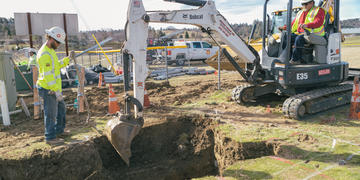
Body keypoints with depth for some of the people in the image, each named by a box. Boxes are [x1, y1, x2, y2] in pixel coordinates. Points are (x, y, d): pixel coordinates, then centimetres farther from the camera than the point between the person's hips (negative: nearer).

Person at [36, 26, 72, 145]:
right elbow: (48, 75, -25)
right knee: (51, 114, 0)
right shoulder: (45, 54, -21)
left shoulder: (50, 51, 13)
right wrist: (57, 91, -25)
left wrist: (68, 59, 12)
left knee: (61, 109, 21)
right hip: (49, 90, -10)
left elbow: (56, 65, 21)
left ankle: (59, 131, 36)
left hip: (54, 88, 10)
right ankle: (50, 138, 13)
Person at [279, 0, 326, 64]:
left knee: (299, 38, -35)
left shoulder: (318, 11, 1)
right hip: (299, 33, 8)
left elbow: (319, 22, -18)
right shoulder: (301, 12, 23)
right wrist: (285, 28, 10)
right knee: (286, 37, -13)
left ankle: (295, 60, -31)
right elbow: (294, 23, 27)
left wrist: (307, 25, -36)